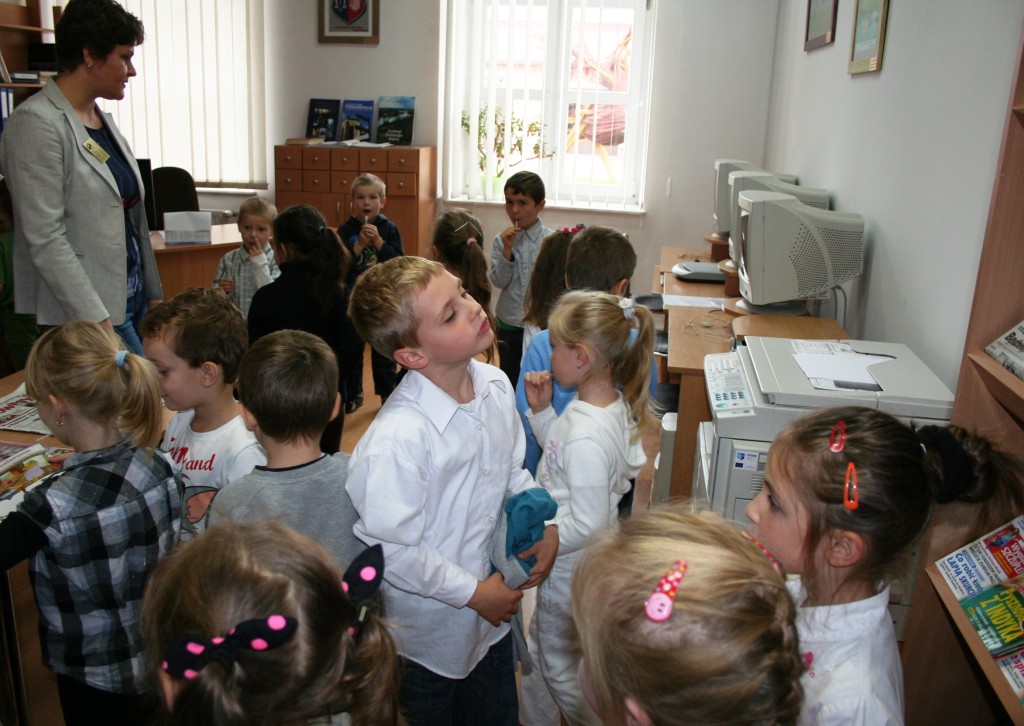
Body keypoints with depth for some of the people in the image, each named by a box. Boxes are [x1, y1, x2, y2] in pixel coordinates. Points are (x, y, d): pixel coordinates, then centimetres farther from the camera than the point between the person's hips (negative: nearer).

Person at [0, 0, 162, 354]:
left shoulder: (104, 120, 15)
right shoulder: (36, 123, -11)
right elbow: (45, 239, -18)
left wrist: (154, 295, 15)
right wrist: (97, 321, -22)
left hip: (132, 300, 8)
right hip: (87, 315, -8)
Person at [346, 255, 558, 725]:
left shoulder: (495, 386, -10)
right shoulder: (398, 439, -33)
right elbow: (391, 552, -25)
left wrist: (543, 523, -9)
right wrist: (473, 593, -15)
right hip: (432, 632, -6)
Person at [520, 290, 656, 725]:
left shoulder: (587, 437, -35)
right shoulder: (611, 402, -6)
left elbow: (587, 524, -30)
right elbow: (560, 452, 8)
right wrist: (541, 410, -3)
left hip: (572, 571, -10)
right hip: (565, 566, 10)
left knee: (560, 671, 16)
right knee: (538, 648, 30)